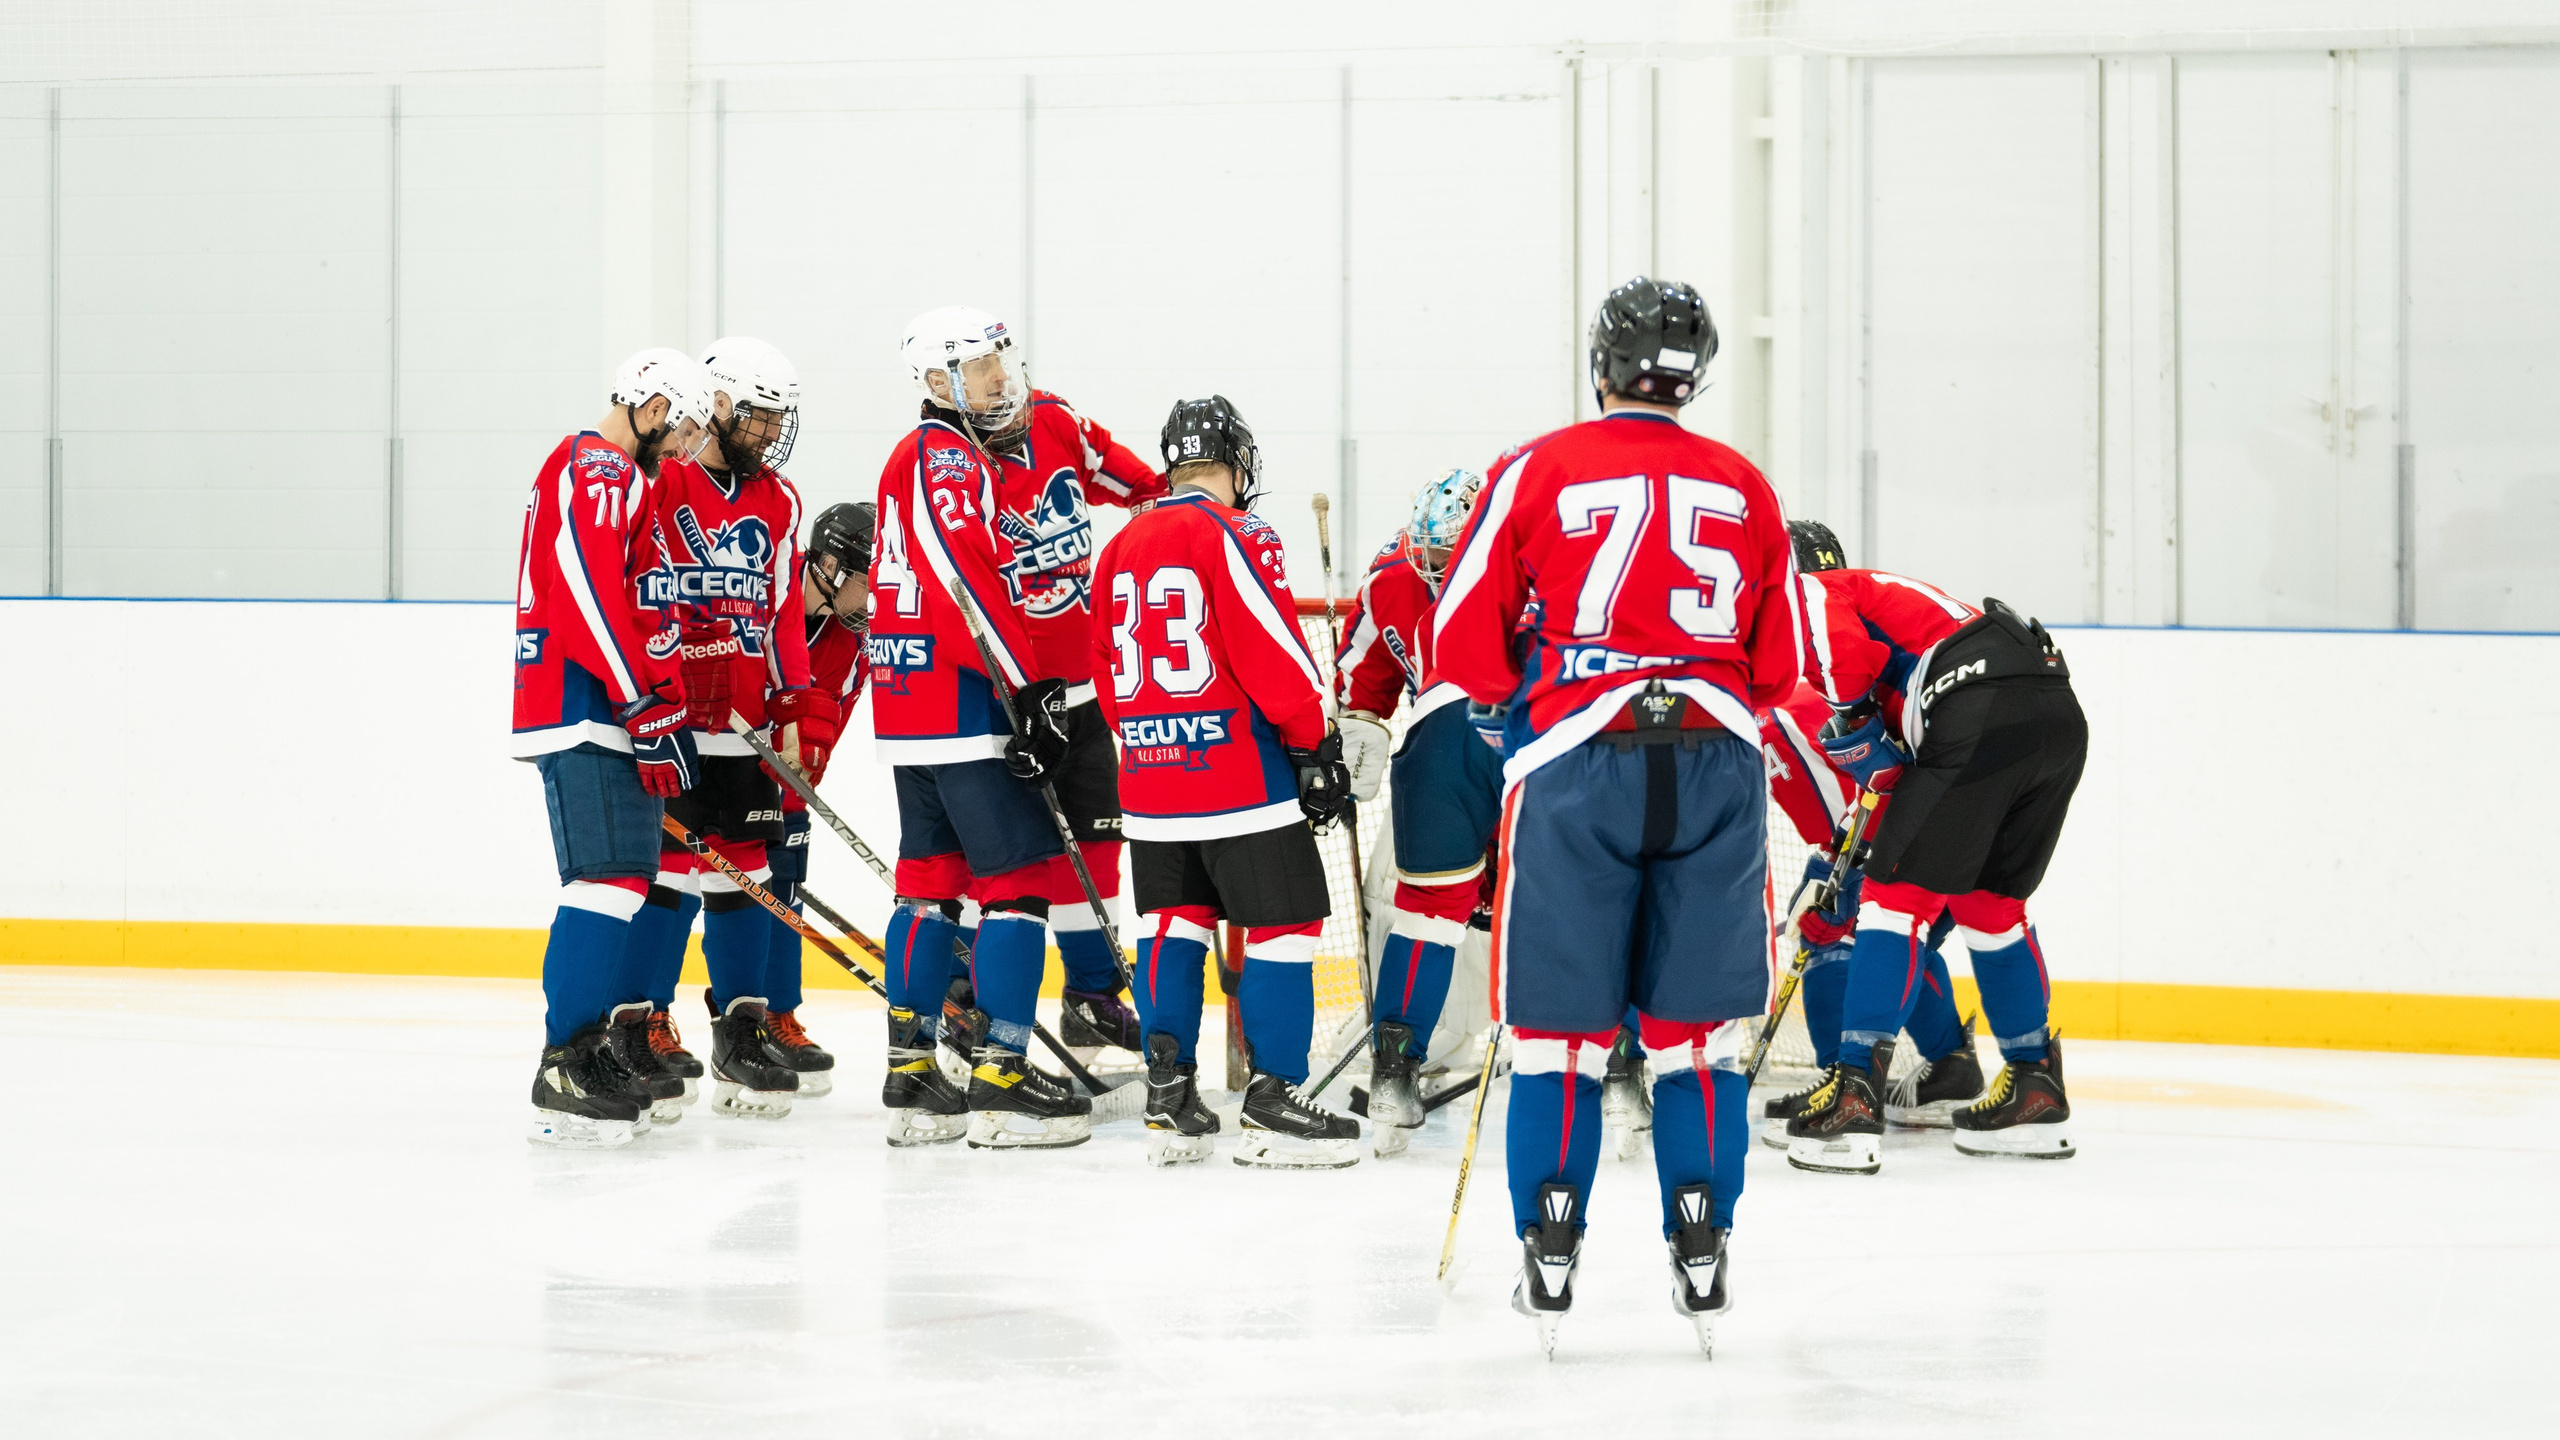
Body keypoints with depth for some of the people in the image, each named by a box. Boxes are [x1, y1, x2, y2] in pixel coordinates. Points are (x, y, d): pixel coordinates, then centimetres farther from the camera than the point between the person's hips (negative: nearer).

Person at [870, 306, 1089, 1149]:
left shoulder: (923, 458, 20)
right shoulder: (946, 458, -12)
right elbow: (967, 582, -22)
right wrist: (1025, 687, -23)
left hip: (910, 701, 10)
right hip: (961, 704, -10)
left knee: (932, 881, 12)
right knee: (1023, 877, -8)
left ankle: (912, 1079, 13)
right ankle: (1002, 1083, -9)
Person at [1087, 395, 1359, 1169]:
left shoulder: (1121, 549, 12)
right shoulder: (1236, 535, -11)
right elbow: (1271, 650, -16)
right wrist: (1314, 743, -7)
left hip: (1152, 776, 7)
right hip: (1241, 772, -7)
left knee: (1175, 922, 15)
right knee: (1283, 923, 0)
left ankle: (1168, 1093, 11)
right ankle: (1273, 1099, -3)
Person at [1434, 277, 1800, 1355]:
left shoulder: (1537, 473, 0)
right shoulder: (1744, 488, 9)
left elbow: (1464, 641, 1)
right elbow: (1778, 667, 15)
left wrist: (1518, 702, 20)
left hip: (1576, 761, -2)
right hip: (1715, 766, 2)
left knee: (1559, 1023, 6)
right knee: (1696, 1024, 9)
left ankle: (1550, 1261, 5)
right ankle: (1701, 1262, 7)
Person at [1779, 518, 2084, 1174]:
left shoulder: (1814, 592, 13)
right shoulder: (1886, 592, 38)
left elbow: (1847, 655, -10)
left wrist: (1853, 721, 7)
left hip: (1980, 716, -9)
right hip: (2060, 713, 9)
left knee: (1897, 893, -3)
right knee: (1989, 903, 23)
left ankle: (1855, 1098, -8)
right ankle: (2036, 1088, 28)